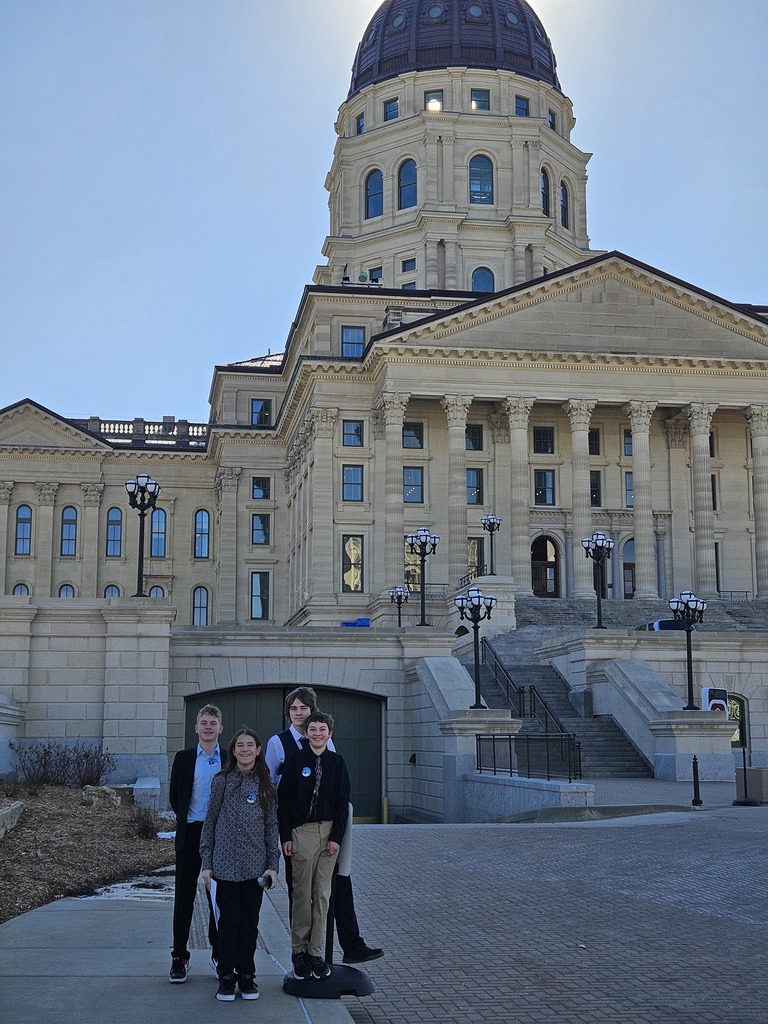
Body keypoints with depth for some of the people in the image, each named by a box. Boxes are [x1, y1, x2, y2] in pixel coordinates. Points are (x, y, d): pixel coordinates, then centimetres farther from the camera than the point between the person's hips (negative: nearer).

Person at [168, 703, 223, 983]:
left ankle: (219, 951, 20)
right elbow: (174, 796, 8)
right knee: (184, 896, 1)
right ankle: (179, 957, 7)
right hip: (191, 833, 0)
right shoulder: (184, 758, 4)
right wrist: (187, 821, 5)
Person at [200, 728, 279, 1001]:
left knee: (250, 923, 6)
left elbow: (271, 826, 9)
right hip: (226, 863, -2)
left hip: (255, 865, 2)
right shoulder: (222, 781, 1)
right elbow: (210, 821, 4)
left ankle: (246, 975, 17)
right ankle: (226, 977, 12)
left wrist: (273, 865, 2)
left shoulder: (265, 786, 6)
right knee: (228, 921, 1)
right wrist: (207, 863, 0)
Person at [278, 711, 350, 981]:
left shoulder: (336, 762, 5)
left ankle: (316, 953, 10)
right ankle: (299, 951, 9)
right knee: (302, 893, 0)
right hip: (301, 832, -2)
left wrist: (336, 836, -3)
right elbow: (283, 799, 0)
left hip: (329, 832, 2)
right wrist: (285, 836, -4)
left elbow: (342, 802, 5)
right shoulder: (294, 760, 0)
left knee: (322, 895, 4)